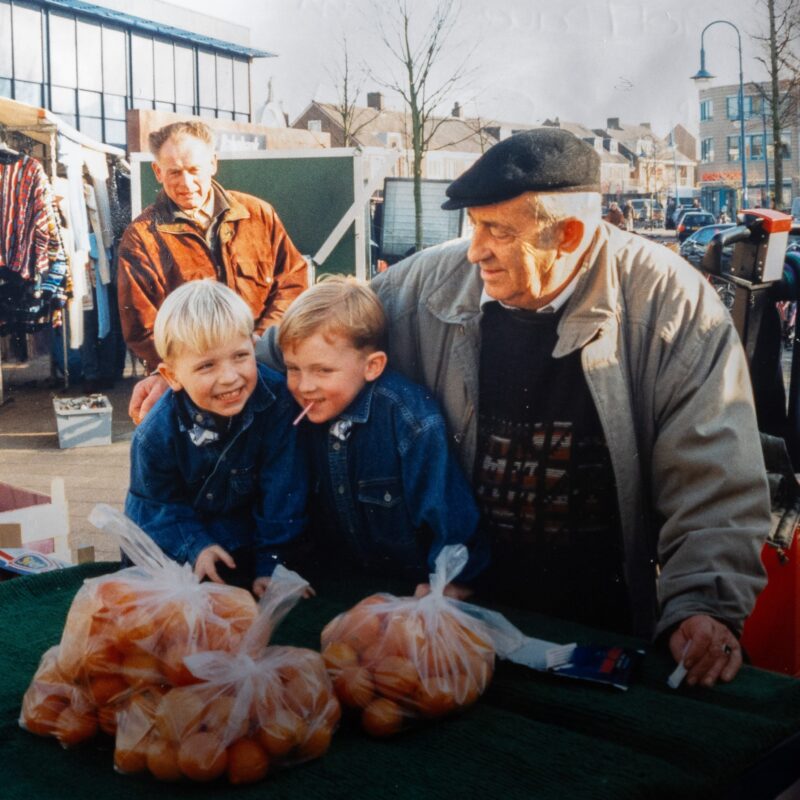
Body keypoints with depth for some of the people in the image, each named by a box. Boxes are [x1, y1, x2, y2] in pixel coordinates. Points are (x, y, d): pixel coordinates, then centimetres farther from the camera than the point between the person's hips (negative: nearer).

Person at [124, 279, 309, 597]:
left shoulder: (277, 401, -29)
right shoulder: (155, 435, -26)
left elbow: (282, 493, -21)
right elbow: (156, 504, -11)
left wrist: (271, 564, -20)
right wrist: (194, 547, -26)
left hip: (245, 532, 0)